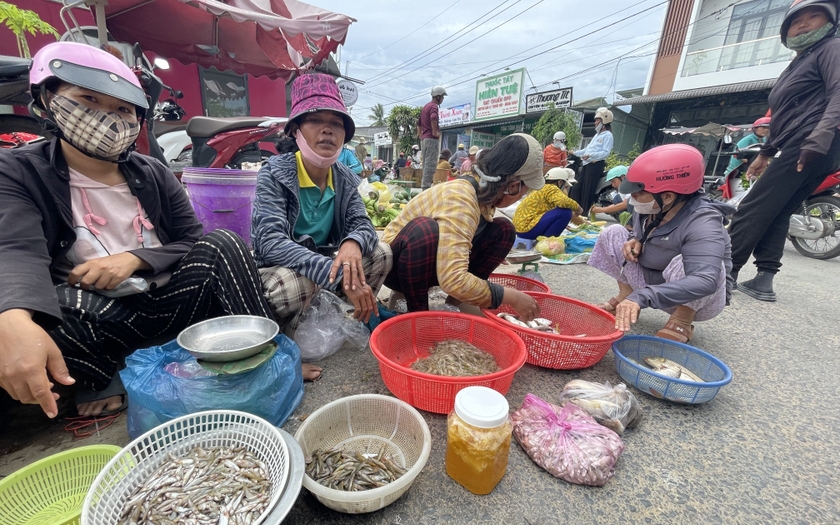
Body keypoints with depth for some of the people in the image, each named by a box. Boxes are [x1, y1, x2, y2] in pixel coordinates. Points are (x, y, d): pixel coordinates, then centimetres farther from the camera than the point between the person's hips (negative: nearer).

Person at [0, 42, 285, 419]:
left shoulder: (154, 175, 8)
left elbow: (196, 243, 4)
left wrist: (135, 259, -14)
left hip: (167, 305, 3)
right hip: (98, 321, -2)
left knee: (222, 243, -20)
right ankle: (109, 380, -10)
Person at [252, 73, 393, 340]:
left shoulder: (346, 179, 0)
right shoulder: (274, 174, -16)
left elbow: (362, 224, -7)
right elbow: (271, 242, -28)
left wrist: (352, 243, -34)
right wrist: (339, 276, -40)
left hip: (323, 264, 5)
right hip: (276, 272, -4)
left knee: (381, 252, -13)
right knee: (292, 284, -37)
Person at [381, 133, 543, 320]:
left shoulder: (482, 192, -7)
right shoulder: (460, 198, -32)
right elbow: (453, 281, -40)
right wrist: (511, 297, -29)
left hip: (434, 263, 7)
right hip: (396, 263, -7)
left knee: (503, 230, -5)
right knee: (424, 229, -39)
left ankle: (459, 300, -1)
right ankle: (417, 312, -18)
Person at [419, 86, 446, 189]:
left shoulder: (425, 107, 23)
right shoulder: (433, 106, -6)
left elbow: (419, 123, 30)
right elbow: (433, 118, -28)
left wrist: (421, 137, 26)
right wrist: (435, 132, -19)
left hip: (424, 139, 9)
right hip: (432, 139, -9)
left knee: (426, 164, 11)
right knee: (431, 164, -13)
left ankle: (423, 185, 12)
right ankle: (426, 187, -17)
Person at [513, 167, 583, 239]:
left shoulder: (543, 188, 22)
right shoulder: (551, 188, -8)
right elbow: (564, 202, -27)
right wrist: (578, 208, -6)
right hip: (527, 228, -11)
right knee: (565, 211, -16)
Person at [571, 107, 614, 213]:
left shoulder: (607, 135, -4)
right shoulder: (597, 134, 26)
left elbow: (605, 152, -17)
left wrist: (590, 155, -28)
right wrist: (575, 153, 25)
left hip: (596, 165, -9)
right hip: (587, 164, 10)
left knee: (588, 190, -12)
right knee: (577, 187, 6)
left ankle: (585, 212, -8)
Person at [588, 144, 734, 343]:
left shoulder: (702, 224, -31)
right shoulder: (649, 208, -12)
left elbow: (706, 281, -45)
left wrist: (641, 297, -55)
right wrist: (635, 241, -14)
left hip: (697, 301, -6)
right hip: (654, 286, 6)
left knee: (682, 262, -38)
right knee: (614, 232, -7)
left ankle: (682, 322, -13)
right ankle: (626, 296, 0)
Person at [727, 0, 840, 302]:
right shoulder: (797, 65, 30)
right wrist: (765, 153, 30)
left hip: (812, 147, -10)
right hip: (798, 148, 10)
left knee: (754, 209, -15)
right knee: (775, 214, 4)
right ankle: (764, 280, 1)